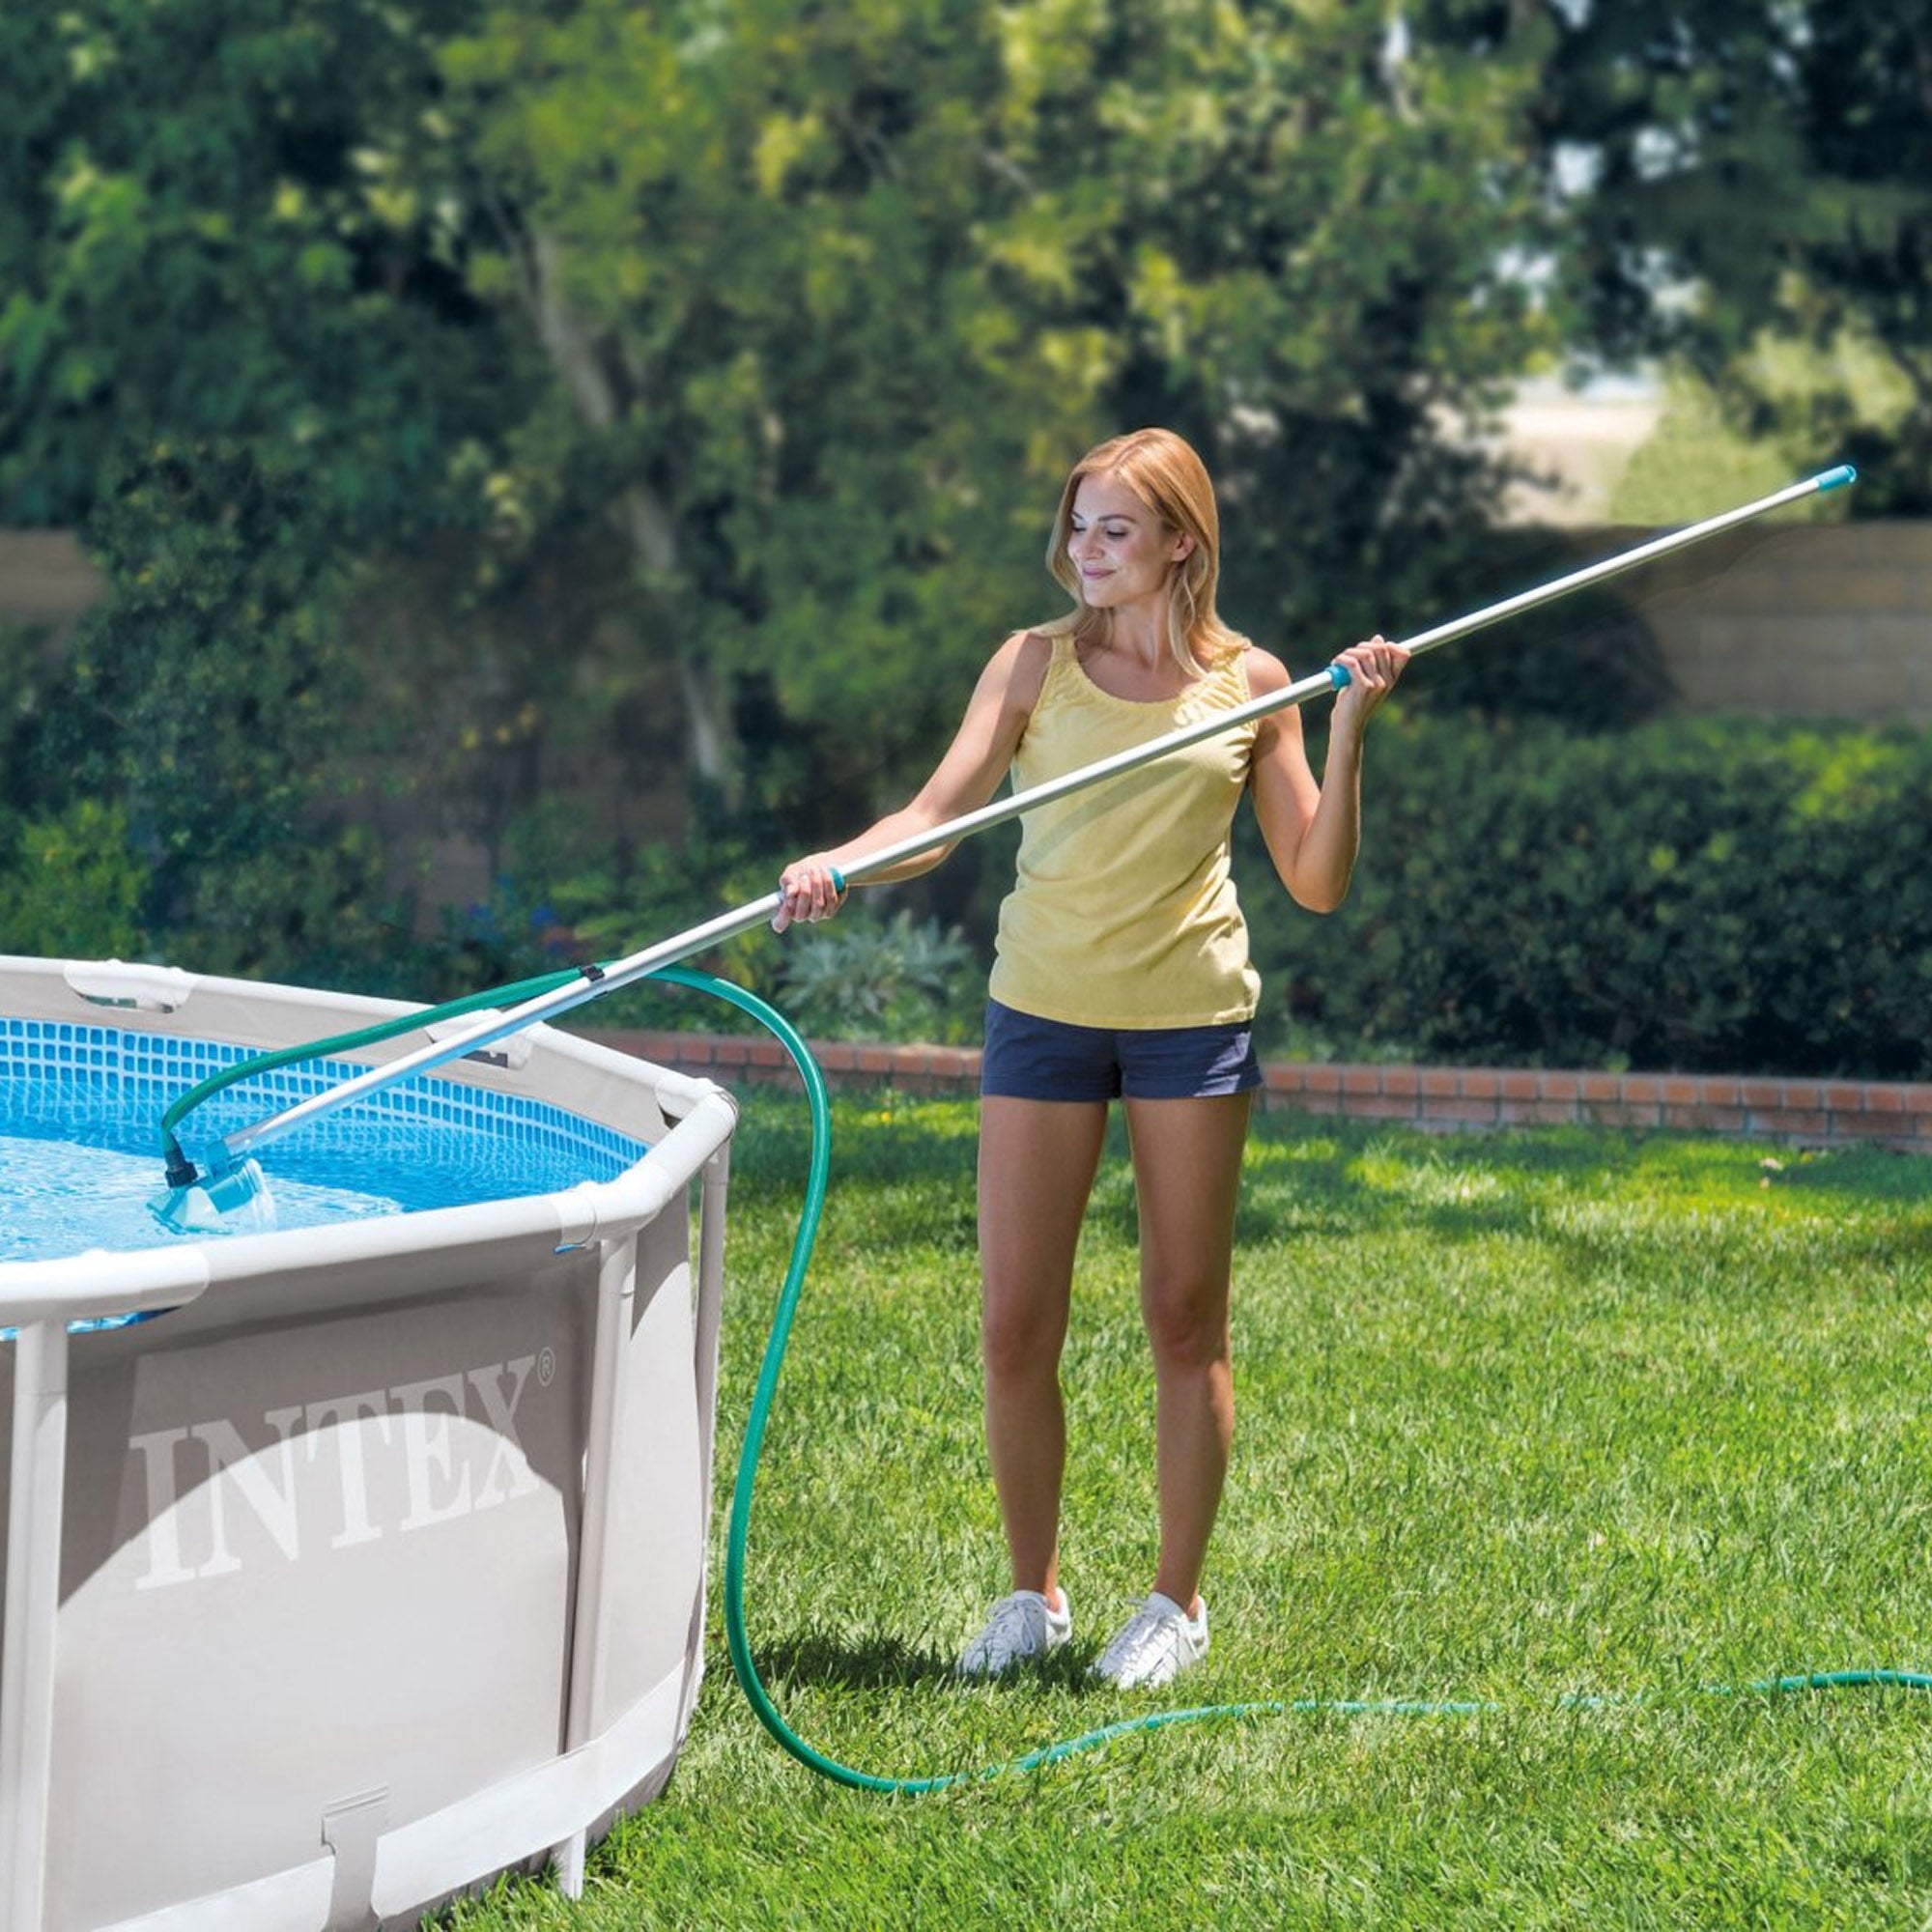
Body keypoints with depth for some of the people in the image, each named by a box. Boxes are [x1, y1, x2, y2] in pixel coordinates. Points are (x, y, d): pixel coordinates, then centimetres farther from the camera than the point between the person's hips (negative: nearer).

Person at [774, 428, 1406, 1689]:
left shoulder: (1249, 684, 2)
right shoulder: (1036, 666, 2)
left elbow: (1318, 882, 1)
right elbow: (936, 816, -8)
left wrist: (1348, 731, -9)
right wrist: (841, 863, -27)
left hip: (1193, 1017, -1)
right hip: (1044, 1012, 1)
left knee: (1187, 1321, 6)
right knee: (1015, 1329, 1)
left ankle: (1178, 1602, 19)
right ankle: (1033, 1594, 18)